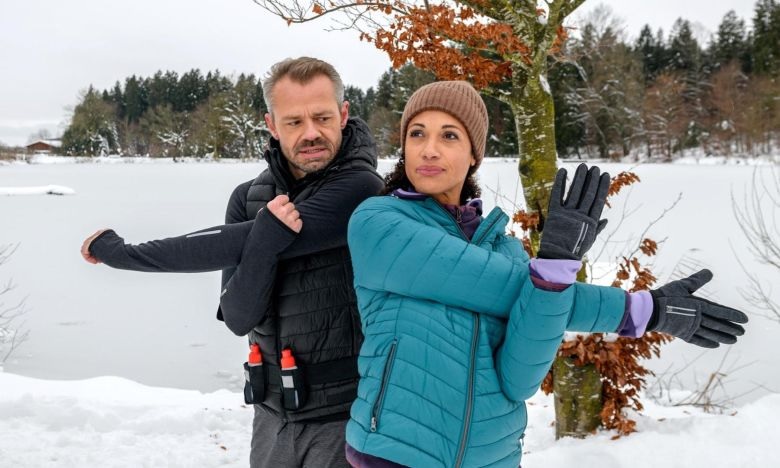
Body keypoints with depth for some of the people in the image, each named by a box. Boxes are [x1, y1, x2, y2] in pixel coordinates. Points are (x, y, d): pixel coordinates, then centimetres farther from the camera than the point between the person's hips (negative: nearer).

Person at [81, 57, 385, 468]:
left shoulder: (360, 188, -18)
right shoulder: (249, 198, 1)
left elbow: (233, 247, -23)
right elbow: (239, 318, -8)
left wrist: (119, 252, -12)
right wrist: (267, 235, -25)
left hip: (344, 414, -5)